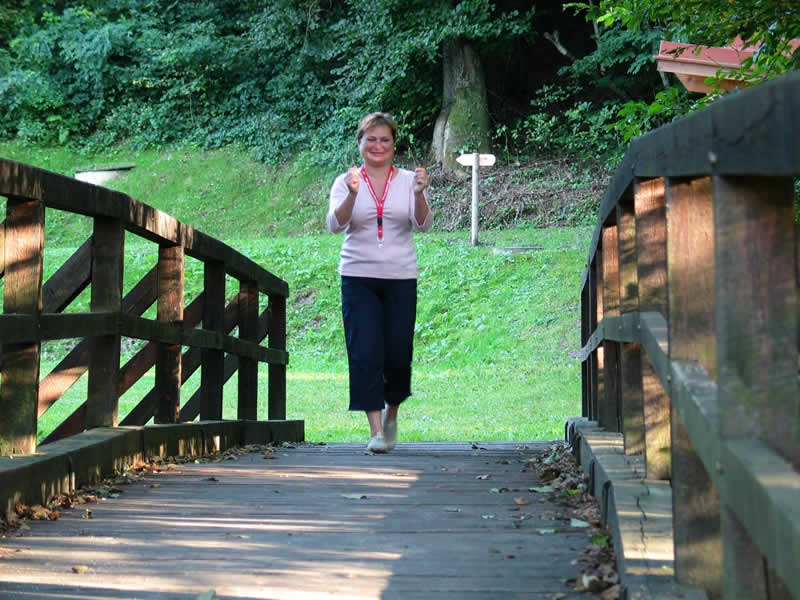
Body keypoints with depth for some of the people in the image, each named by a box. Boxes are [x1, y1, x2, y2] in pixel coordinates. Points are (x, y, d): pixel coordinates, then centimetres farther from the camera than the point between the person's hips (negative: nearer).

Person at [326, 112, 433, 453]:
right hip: (358, 278, -1)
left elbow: (422, 225, -6)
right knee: (365, 353, -7)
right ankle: (376, 430, -5)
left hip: (401, 278, 1)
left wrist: (419, 194, -25)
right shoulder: (346, 182, 5)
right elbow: (335, 225, -10)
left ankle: (392, 412, 29)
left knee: (399, 353, 2)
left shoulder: (407, 181, 5)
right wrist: (352, 195, -26)